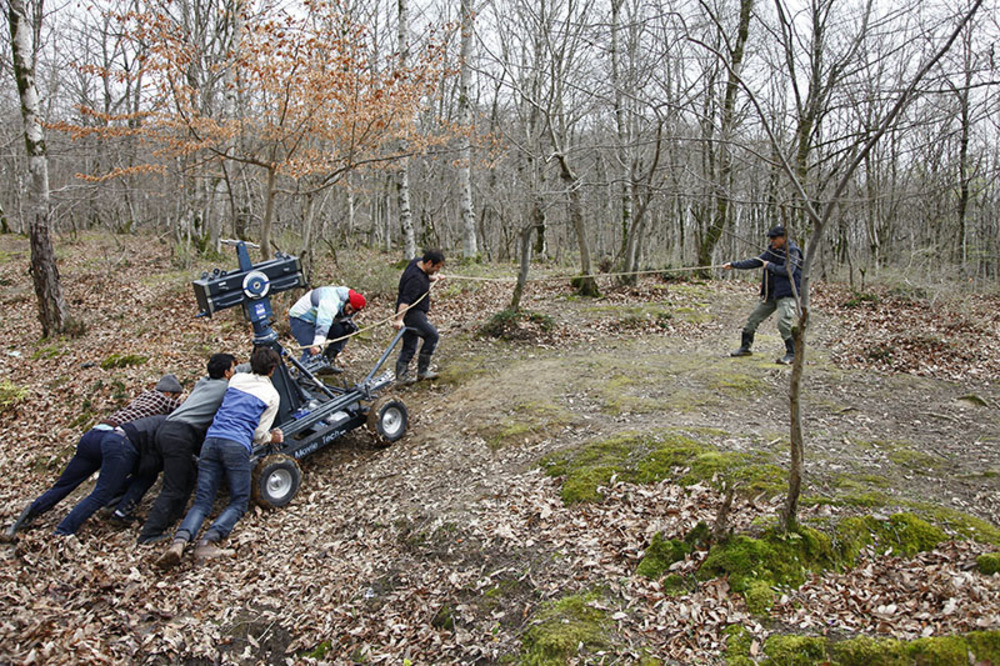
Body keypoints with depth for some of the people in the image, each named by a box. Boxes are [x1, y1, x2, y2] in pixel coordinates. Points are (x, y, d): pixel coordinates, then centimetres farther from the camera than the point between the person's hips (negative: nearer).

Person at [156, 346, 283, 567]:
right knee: (239, 501, 6)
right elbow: (258, 434, 7)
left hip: (211, 439, 4)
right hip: (237, 445, -4)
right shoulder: (272, 395, 8)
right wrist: (271, 438, 28)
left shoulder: (236, 379, 19)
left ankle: (180, 540, -21)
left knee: (202, 501, 6)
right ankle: (208, 542, -18)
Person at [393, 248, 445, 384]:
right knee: (432, 335, -9)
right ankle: (422, 370, -4)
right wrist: (399, 319, -38)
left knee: (409, 346, 11)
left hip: (414, 313, 10)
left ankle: (401, 376, 14)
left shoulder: (417, 262, 6)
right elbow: (405, 300, -32)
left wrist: (432, 278, 16)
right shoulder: (416, 279, -24)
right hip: (412, 314, -10)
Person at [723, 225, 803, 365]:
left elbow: (787, 271, -25)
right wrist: (734, 265, 7)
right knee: (753, 319, 10)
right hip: (770, 294, 8)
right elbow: (755, 262, 12)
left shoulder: (792, 251, -12)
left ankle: (791, 354, -10)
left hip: (787, 294, -8)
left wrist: (769, 265, -12)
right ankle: (745, 347, 23)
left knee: (783, 323, -22)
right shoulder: (772, 250, 9)